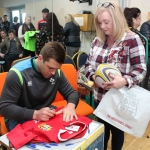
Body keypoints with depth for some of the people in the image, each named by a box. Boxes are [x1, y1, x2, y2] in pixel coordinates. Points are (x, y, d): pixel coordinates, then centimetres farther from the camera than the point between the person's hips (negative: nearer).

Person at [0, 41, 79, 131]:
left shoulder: (56, 72, -7)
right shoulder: (18, 73, -22)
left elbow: (71, 92, 3)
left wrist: (71, 105, -22)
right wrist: (35, 114, -34)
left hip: (46, 115, 5)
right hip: (20, 119, -4)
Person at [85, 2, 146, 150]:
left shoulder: (132, 39, -13)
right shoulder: (98, 40, 3)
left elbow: (141, 69, -15)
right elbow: (88, 64, 6)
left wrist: (124, 80, -34)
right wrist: (93, 76, -15)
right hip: (100, 97, 5)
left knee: (117, 130, 18)